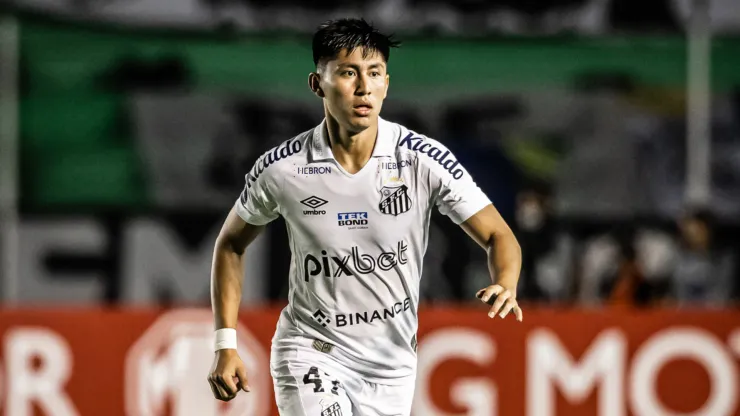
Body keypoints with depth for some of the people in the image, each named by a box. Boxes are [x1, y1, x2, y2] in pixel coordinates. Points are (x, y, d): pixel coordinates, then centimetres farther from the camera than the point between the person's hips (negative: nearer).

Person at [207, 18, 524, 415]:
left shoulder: (424, 159, -11)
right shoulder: (280, 169, -10)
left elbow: (498, 236, -8)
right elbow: (231, 243, 7)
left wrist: (505, 286, -31)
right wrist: (225, 344, 1)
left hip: (392, 366, 2)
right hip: (311, 351, -2)